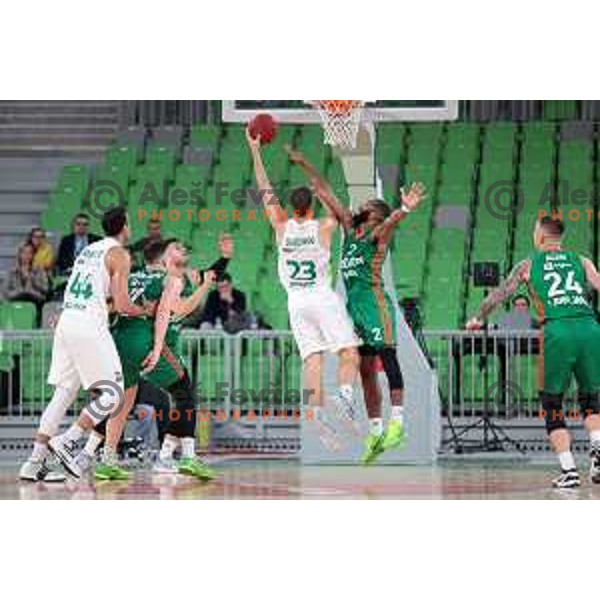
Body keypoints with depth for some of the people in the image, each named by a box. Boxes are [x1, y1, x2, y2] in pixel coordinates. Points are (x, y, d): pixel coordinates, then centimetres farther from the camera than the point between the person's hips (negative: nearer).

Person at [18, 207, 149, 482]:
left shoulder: (88, 250, 22)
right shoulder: (119, 253, -2)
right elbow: (122, 305, -7)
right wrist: (145, 311, 11)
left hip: (66, 322, 8)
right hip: (90, 326, -8)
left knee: (63, 394, 10)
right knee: (111, 394, 0)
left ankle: (34, 463, 5)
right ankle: (67, 441, -11)